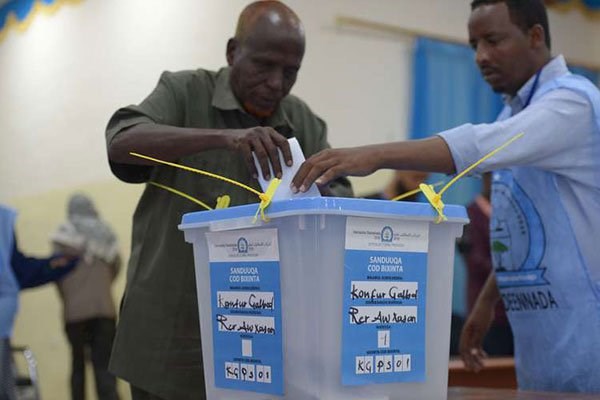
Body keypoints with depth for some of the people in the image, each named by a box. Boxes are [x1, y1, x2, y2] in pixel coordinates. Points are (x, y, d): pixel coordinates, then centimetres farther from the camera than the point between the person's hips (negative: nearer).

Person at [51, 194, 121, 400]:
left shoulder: (64, 233, -1)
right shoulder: (105, 233, 8)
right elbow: (116, 266, 13)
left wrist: (67, 297, 5)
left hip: (75, 309, -1)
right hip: (104, 307, 1)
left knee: (78, 363, 15)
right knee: (104, 365, -3)